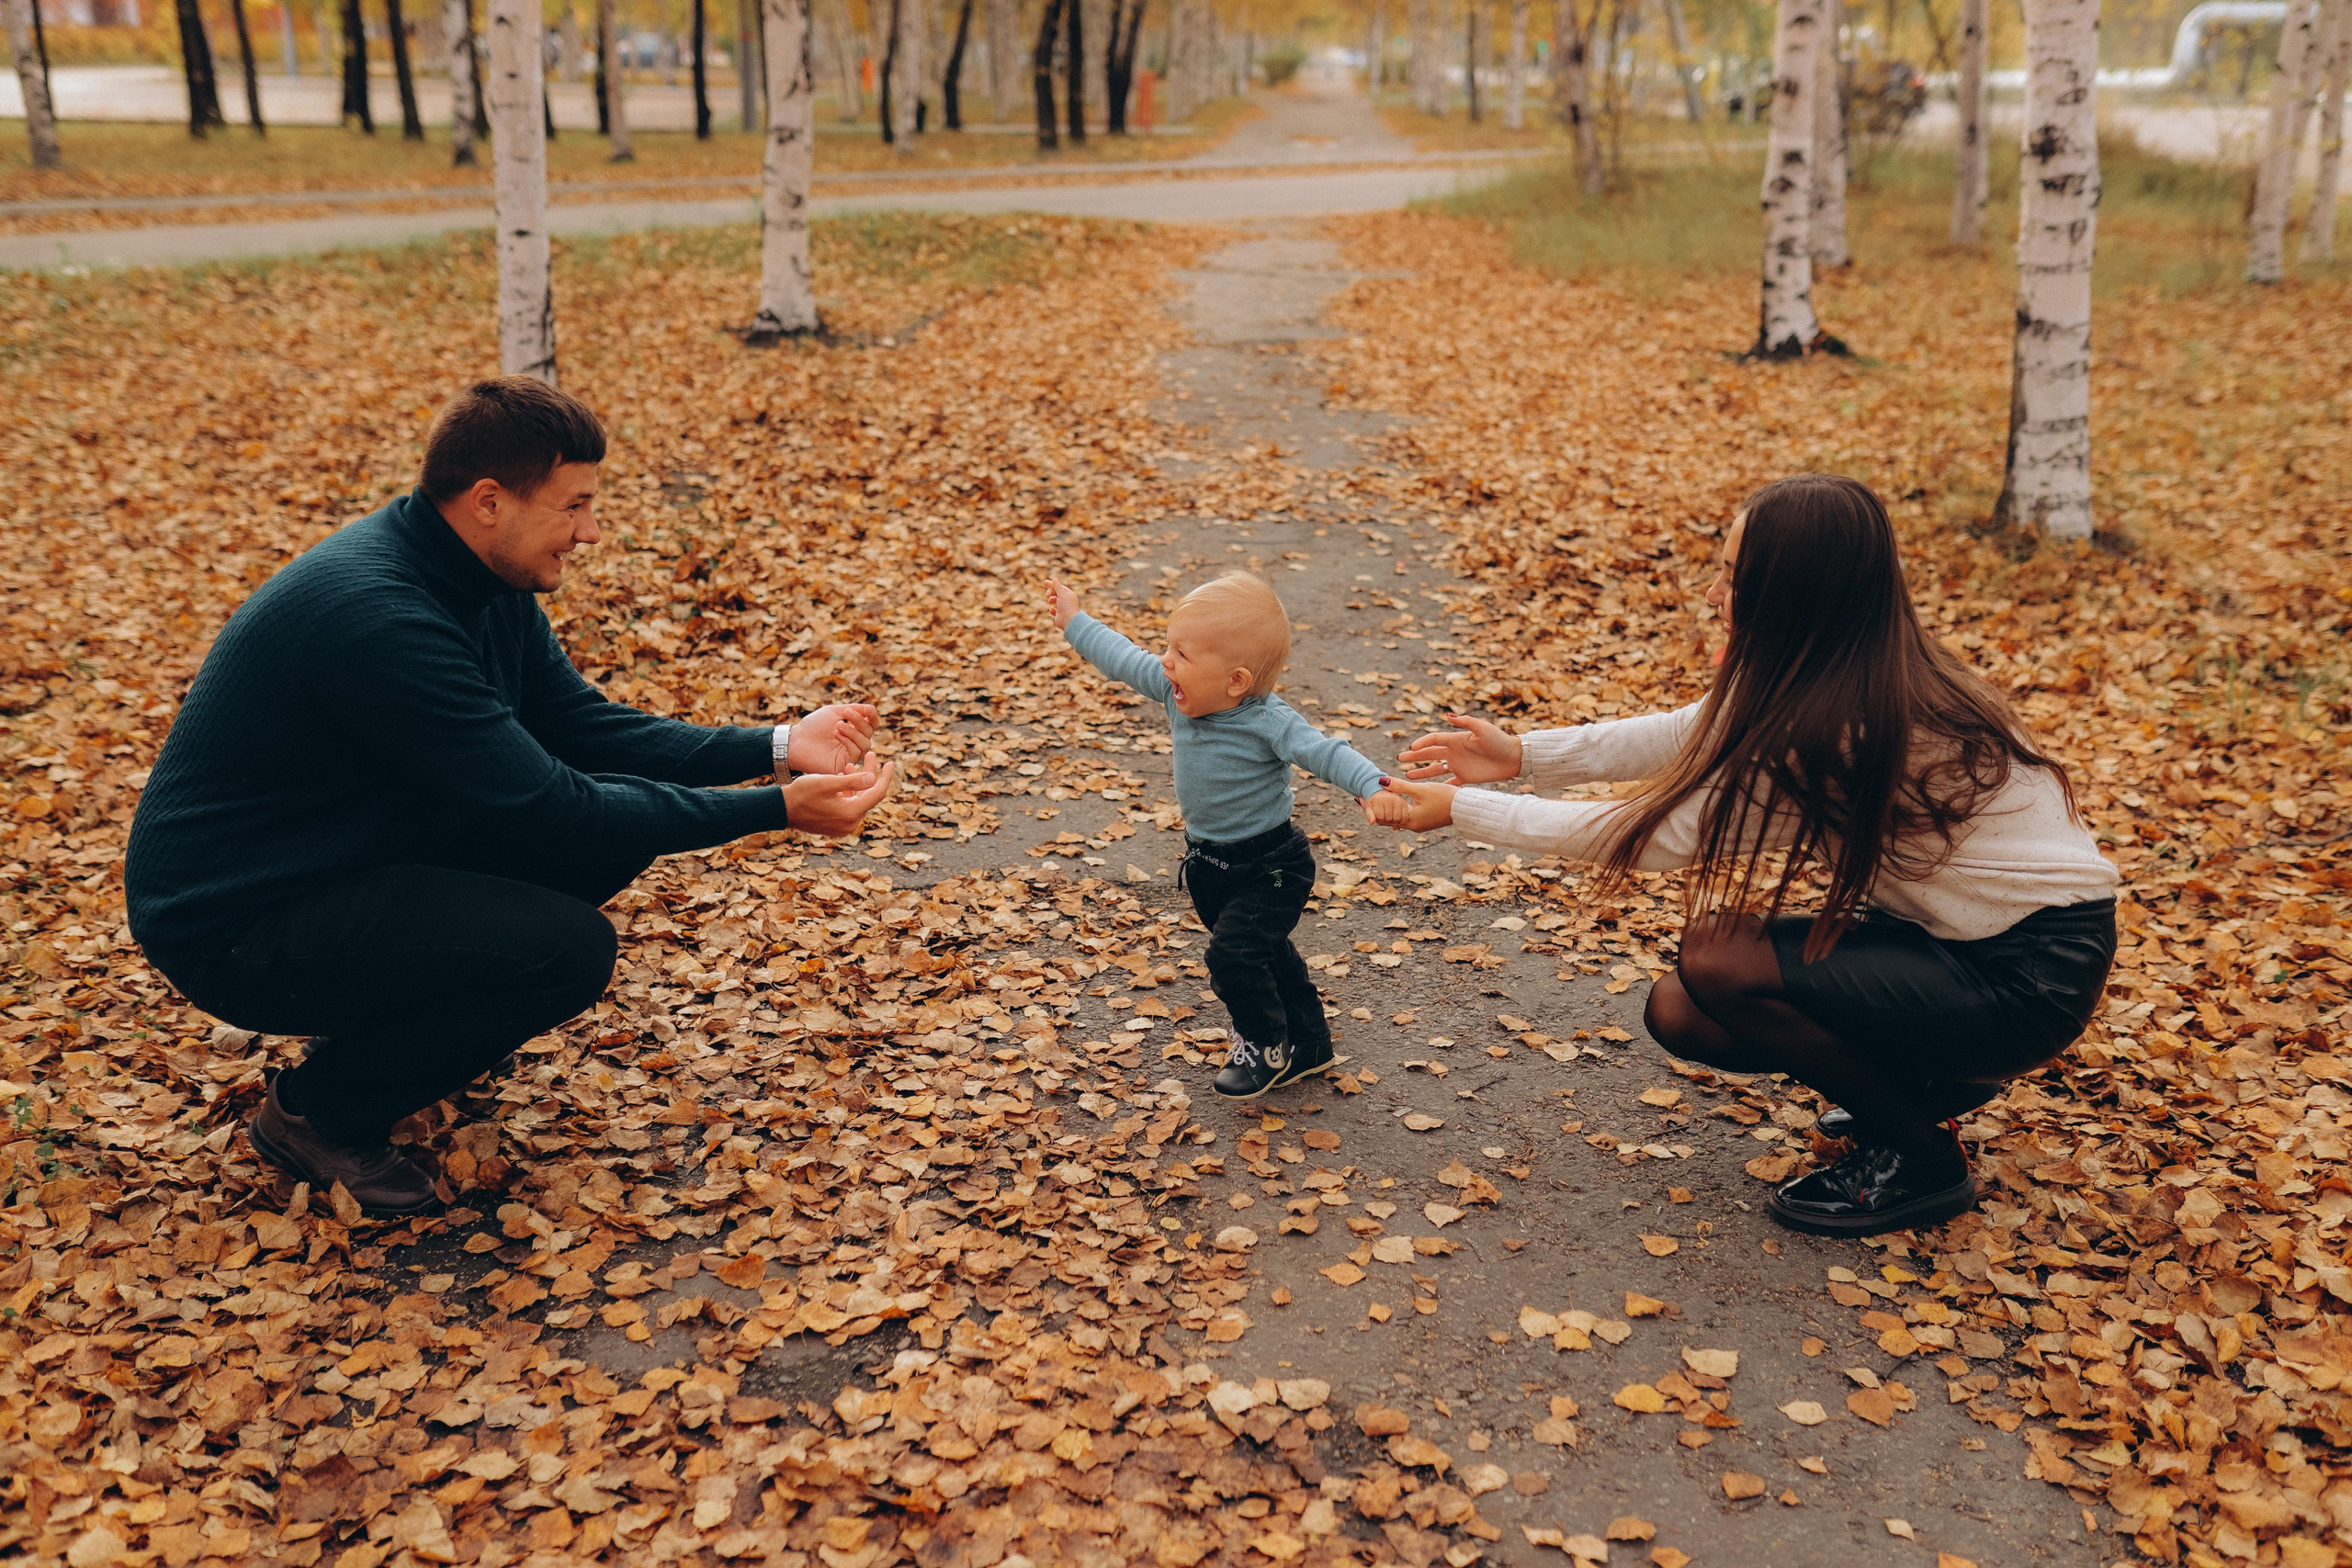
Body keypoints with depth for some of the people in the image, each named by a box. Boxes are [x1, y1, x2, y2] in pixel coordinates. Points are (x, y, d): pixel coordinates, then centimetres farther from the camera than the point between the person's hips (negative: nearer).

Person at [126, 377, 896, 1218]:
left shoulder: (483, 581, -1)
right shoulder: (375, 613, -30)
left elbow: (585, 725, 6)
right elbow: (551, 812, -29)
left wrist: (776, 746, -5)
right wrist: (776, 810, -26)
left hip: (355, 852, 9)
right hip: (230, 925, -9)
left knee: (626, 815, -1)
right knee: (568, 946, -26)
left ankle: (392, 1008, 14)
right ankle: (318, 1112, -3)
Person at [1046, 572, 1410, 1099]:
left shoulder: (1268, 722, -29)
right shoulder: (1179, 692, -9)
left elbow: (1325, 752, -37)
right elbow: (1127, 661, 5)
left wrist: (1372, 788, -55)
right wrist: (1075, 623, 15)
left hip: (1270, 867, -8)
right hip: (1210, 862, 8)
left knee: (1232, 954, -15)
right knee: (1266, 953, 20)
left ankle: (1267, 1046, 11)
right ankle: (1308, 1044, 39)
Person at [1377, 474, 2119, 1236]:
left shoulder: (1840, 732, -30)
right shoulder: (1854, 672, -5)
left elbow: (1655, 832, -22)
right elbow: (1692, 733, 8)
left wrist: (1463, 809, -15)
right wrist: (1523, 755, 4)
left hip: (2034, 975, -8)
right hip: (1961, 927, 8)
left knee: (1718, 960, -21)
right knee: (1683, 1014, -1)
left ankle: (1919, 1158, -2)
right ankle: (1926, 1081, 17)